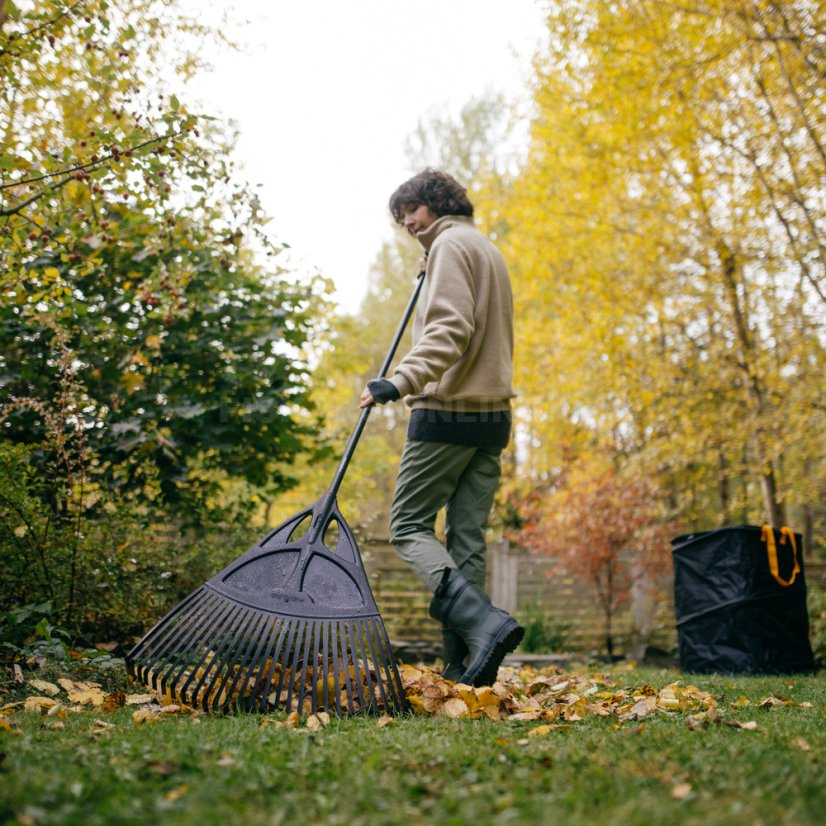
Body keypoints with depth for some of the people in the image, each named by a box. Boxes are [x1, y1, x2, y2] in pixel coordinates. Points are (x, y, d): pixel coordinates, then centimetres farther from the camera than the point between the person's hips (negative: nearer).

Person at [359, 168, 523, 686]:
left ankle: (483, 621, -22)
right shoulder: (489, 250, 24)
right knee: (468, 540, 4)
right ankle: (463, 665, 1)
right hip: (493, 415, 9)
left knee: (409, 527, -5)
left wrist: (401, 381, -31)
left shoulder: (451, 243, -4)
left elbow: (448, 328, -19)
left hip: (448, 411, -9)